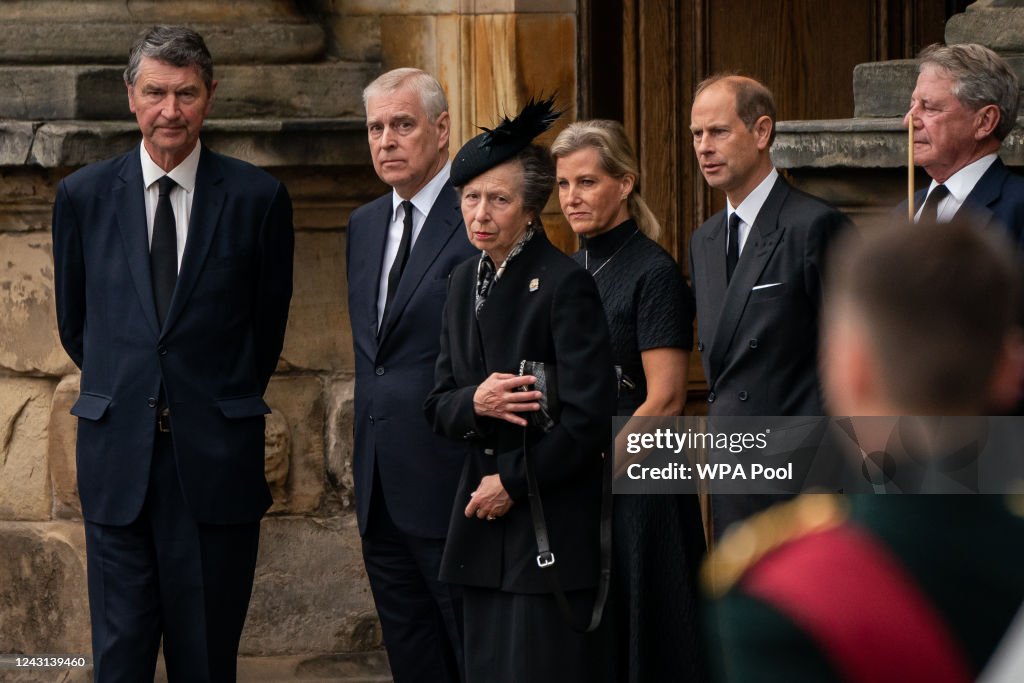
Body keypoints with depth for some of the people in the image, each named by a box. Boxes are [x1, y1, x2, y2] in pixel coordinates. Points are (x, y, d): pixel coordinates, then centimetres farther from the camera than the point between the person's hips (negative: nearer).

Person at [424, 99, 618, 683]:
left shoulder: (565, 285, -11)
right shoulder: (466, 283, 12)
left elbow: (589, 416, -15)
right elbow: (439, 406, 14)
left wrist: (513, 482, -11)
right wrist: (474, 403, -10)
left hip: (553, 519, -7)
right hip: (484, 522, 7)